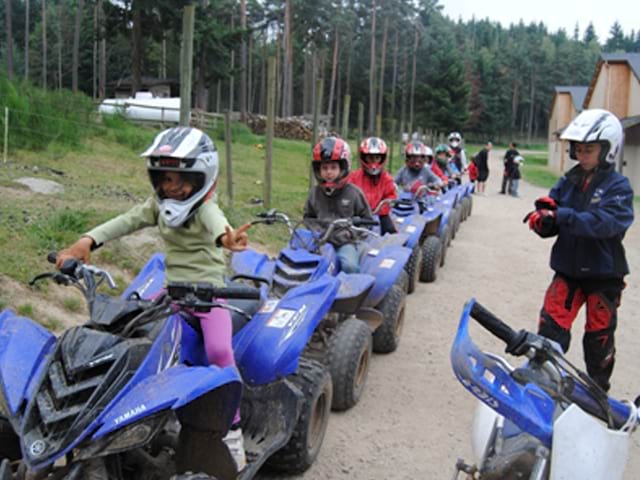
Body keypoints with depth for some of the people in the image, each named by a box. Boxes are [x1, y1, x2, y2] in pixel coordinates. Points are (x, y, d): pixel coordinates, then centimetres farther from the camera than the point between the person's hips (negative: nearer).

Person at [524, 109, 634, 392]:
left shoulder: (618, 186, -10)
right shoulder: (568, 182, 3)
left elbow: (607, 222, -27)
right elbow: (550, 227, 2)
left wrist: (561, 216, -33)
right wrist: (543, 217, -21)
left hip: (604, 274, -3)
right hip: (568, 269, 3)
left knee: (599, 337, 11)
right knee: (551, 327, -4)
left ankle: (598, 390, 31)